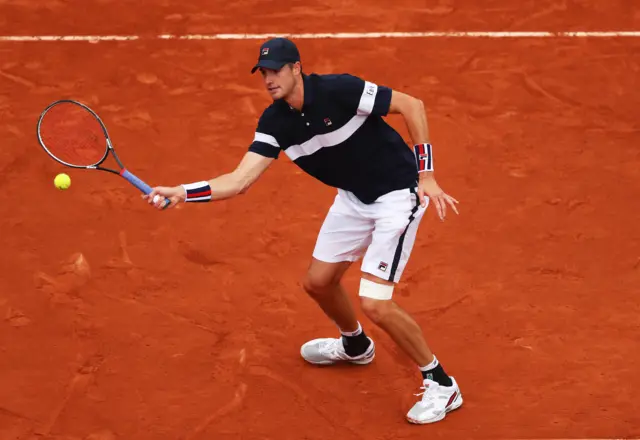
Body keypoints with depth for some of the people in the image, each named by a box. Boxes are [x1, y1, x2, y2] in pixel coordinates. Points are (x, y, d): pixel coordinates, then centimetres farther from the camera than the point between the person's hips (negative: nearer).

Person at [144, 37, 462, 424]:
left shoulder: (340, 90, -27)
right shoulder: (275, 122, -7)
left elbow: (412, 105, -19)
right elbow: (239, 180, -12)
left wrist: (426, 176, -22)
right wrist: (181, 192, -26)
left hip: (397, 193, -8)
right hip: (354, 197, 8)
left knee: (375, 303, -16)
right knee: (319, 282, 18)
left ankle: (441, 385, 2)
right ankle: (356, 345, 50)